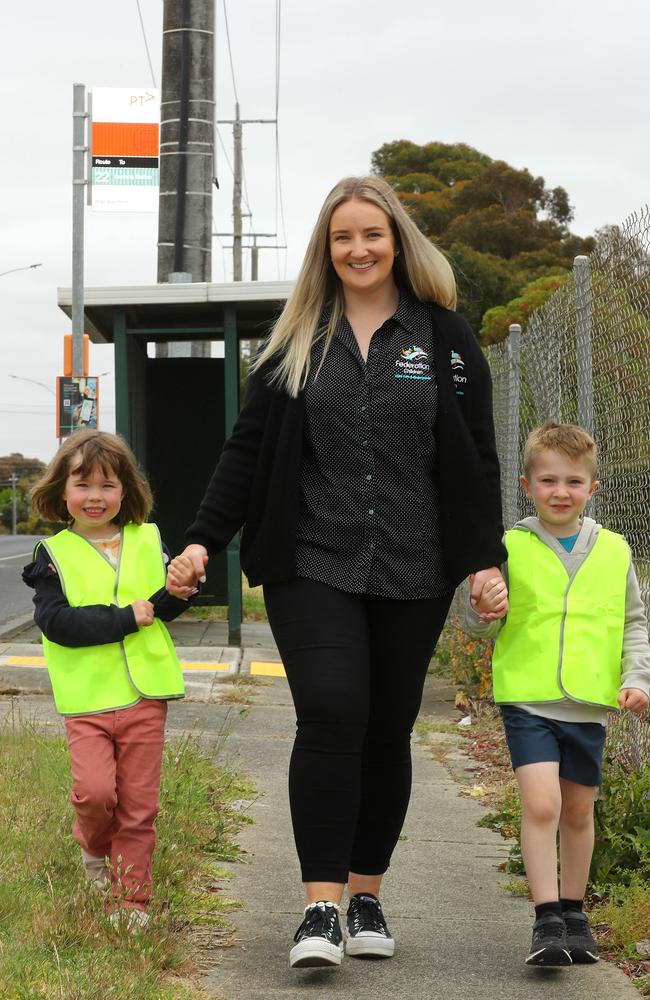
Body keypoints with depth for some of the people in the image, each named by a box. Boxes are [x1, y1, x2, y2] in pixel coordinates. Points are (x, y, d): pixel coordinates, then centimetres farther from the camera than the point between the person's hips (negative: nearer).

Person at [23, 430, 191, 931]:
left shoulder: (147, 541, 8)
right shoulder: (53, 554, 1)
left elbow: (169, 603, 8)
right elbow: (55, 622, -11)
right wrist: (125, 619, -16)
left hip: (144, 695, 2)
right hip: (87, 700, -2)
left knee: (139, 805, 5)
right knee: (95, 791, -14)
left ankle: (130, 900, 18)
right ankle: (94, 846, 19)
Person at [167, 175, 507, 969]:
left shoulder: (445, 337, 7)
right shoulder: (295, 341, 9)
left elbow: (477, 458, 7)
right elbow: (248, 449, 9)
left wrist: (486, 556, 0)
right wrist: (204, 539, 0)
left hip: (412, 574, 1)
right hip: (312, 567, -1)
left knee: (387, 732, 5)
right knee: (331, 717, -15)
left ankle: (366, 898, 18)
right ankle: (320, 908, -14)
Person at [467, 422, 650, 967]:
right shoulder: (510, 548, -2)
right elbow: (484, 625, 3)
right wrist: (483, 613, -19)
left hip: (590, 703, 3)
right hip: (528, 698, -3)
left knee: (579, 810, 13)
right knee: (541, 803, -16)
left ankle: (573, 912, 29)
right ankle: (547, 920, -9)